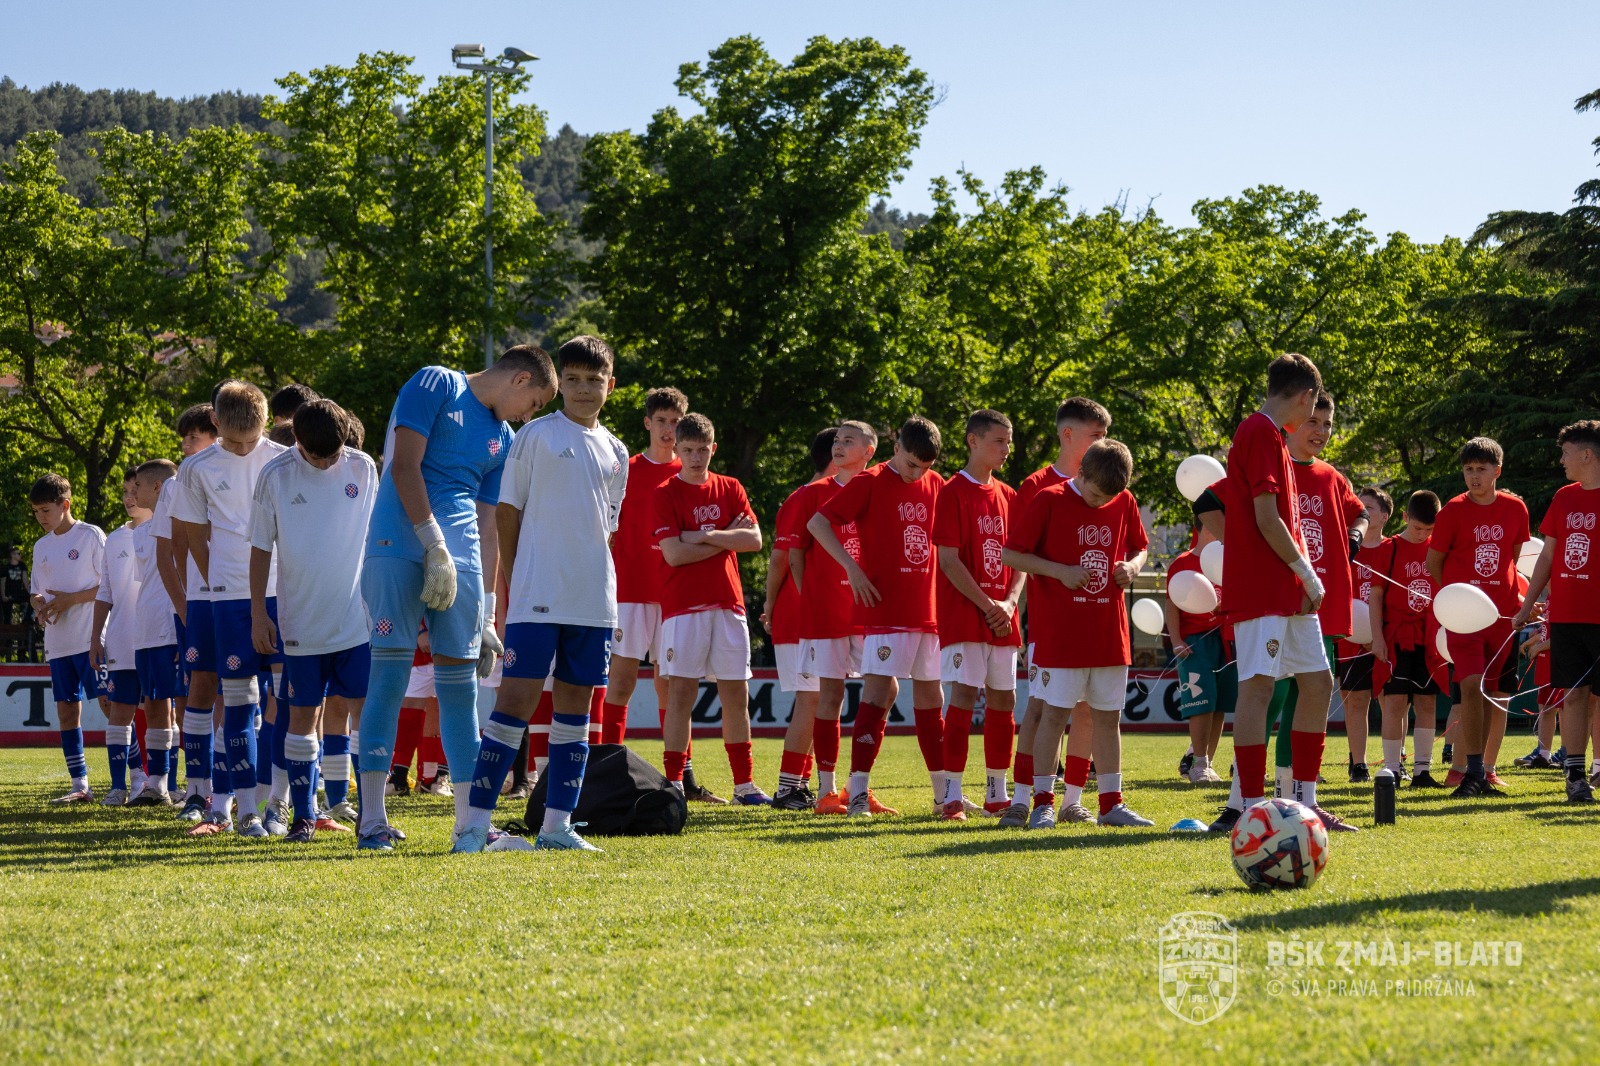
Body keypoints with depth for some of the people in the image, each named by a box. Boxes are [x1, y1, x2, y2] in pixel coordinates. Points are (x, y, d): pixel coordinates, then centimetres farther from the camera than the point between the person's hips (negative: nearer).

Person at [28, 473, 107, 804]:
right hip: (57, 643, 7)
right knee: (66, 710, 4)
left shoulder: (91, 535, -5)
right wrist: (40, 606, -3)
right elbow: (36, 591, 20)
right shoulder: (41, 547, 15)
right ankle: (80, 784, 8)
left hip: (91, 639, -7)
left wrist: (70, 599, -15)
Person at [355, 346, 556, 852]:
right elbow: (405, 465, -8)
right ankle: (372, 820, -8)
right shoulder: (436, 384, 2)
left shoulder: (503, 439, 20)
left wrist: (487, 617, 16)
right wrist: (435, 546, -14)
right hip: (401, 547, -6)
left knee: (460, 684, 4)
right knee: (390, 675, -9)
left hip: (460, 560, 6)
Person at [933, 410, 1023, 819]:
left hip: (1003, 617, 6)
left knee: (1003, 699, 7)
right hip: (963, 613, -6)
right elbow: (949, 561, -12)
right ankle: (952, 795, -11)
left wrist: (1010, 603, -3)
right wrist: (987, 605, -14)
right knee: (963, 694, -11)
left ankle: (997, 793, 16)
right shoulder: (953, 492, -6)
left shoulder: (1008, 496, 13)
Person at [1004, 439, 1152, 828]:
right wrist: (1060, 570, -16)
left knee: (1109, 716, 7)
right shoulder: (1049, 501, -8)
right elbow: (1011, 554, -6)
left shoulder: (1125, 503, 6)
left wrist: (1132, 567, -3)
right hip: (1059, 631, -4)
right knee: (1055, 712, -4)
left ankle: (1111, 803, 12)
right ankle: (1043, 803, 2)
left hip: (1109, 631, 4)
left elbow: (1139, 548, 20)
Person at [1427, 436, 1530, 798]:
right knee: (1472, 685, -15)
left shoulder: (1515, 508, 4)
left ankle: (1487, 771, 14)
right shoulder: (1453, 511, -4)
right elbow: (1433, 562, 5)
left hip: (1503, 612, 3)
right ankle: (1473, 772, -14)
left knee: (1497, 692, 5)